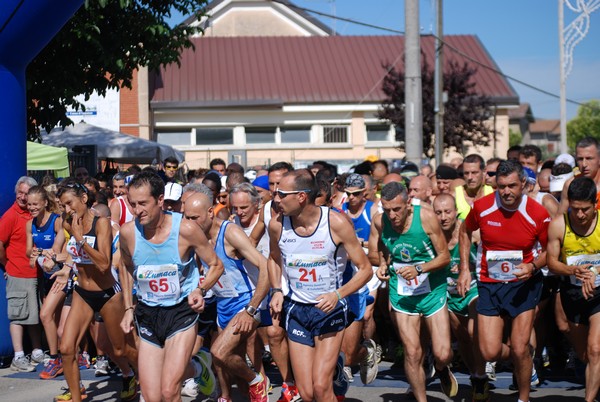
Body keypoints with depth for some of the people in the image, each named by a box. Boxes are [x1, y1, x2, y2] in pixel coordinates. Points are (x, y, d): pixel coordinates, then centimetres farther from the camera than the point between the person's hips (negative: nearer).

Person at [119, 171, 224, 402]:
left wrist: (201, 290, -19)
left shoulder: (185, 230, -17)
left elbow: (216, 266, -2)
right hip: (147, 314, 4)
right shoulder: (128, 232, -9)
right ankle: (193, 368, 30)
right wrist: (128, 308, 10)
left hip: (181, 311, -3)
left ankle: (195, 367, 16)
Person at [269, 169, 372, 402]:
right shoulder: (277, 225, -8)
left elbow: (365, 269, -9)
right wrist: (276, 291, 1)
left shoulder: (336, 223, -17)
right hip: (296, 310, 3)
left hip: (329, 308, -3)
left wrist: (338, 295, -23)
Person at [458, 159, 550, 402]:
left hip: (524, 284, -2)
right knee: (490, 353, -4)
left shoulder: (538, 214, -13)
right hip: (489, 284, 2)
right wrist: (464, 269, 6)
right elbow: (465, 231, 12)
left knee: (520, 349, -8)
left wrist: (533, 266, -19)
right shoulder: (482, 207, -9)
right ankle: (524, 356, 32)